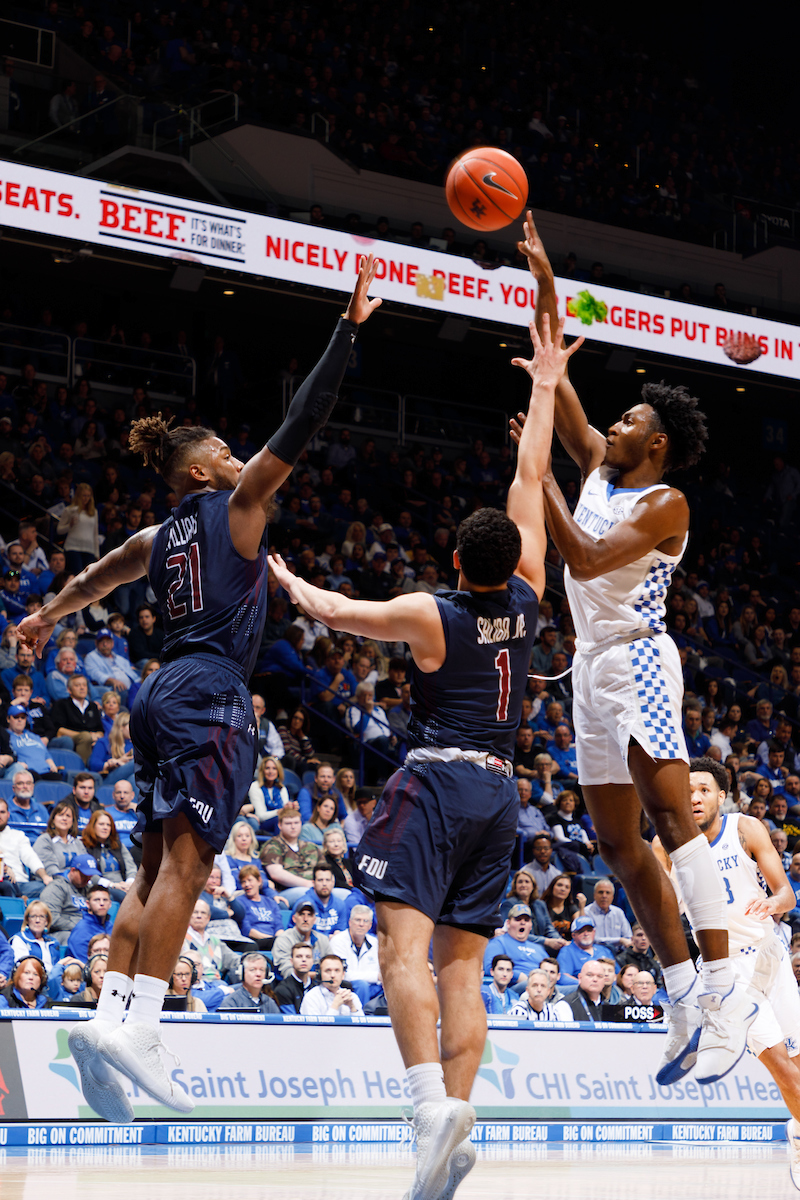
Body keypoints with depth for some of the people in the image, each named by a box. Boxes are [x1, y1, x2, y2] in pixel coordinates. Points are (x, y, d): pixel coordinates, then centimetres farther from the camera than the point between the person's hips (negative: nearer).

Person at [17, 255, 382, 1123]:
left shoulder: (156, 539, 20)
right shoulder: (235, 504, 2)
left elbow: (93, 578, 39)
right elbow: (299, 425, -3)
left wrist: (48, 617, 58)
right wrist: (349, 328, 0)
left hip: (164, 695, 8)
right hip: (209, 694, -8)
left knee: (156, 870, 6)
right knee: (184, 865, -13)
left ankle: (109, 1019, -2)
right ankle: (133, 1025, -21)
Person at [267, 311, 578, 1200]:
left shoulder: (429, 615, -6)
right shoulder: (525, 601, 5)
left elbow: (341, 614, 10)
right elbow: (530, 481, 12)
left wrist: (289, 583, 30)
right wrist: (544, 387, 19)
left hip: (435, 783, -6)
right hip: (498, 791, 6)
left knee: (405, 946, -15)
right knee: (461, 965, 4)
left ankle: (433, 1101, -34)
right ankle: (456, 1113, -6)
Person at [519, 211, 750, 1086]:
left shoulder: (664, 504, -8)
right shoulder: (600, 469, 14)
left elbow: (585, 559, -20)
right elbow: (551, 375, 15)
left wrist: (537, 475, -16)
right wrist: (542, 279, 10)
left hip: (637, 658, -9)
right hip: (594, 664, 9)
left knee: (669, 812, -21)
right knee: (618, 841, 6)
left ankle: (724, 989, -27)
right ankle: (686, 1001, 8)